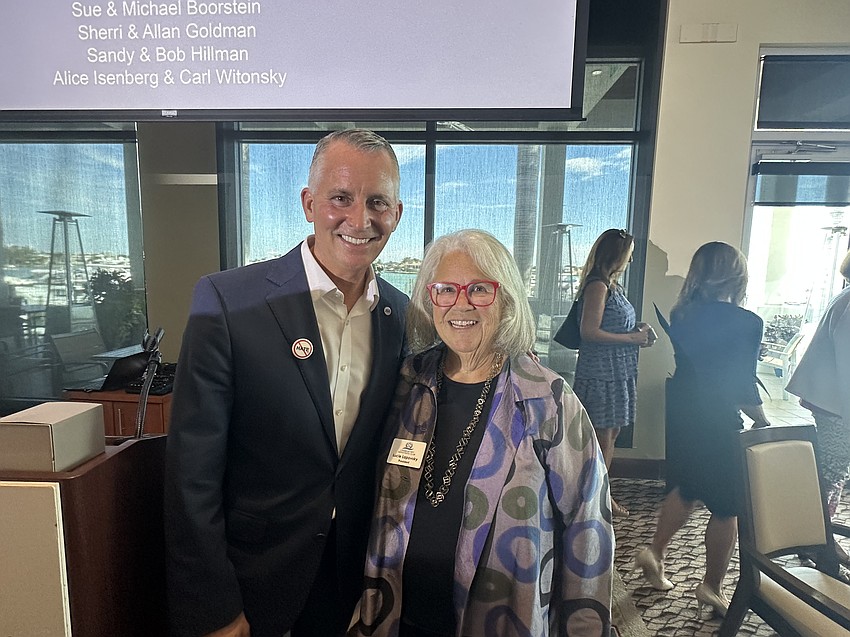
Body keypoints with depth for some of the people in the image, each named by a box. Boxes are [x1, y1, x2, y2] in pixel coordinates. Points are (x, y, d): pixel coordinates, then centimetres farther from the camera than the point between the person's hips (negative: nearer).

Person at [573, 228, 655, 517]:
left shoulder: (612, 285, 14)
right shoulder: (598, 285, -15)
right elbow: (589, 332, -20)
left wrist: (638, 329, 5)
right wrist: (632, 338, -15)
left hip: (619, 372, 10)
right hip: (600, 373, -10)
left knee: (611, 434, 16)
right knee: (602, 438, -1)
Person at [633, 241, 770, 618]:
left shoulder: (681, 314, -1)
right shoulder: (747, 323, -16)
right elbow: (744, 385, -12)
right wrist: (762, 421, 4)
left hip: (681, 413, 6)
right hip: (719, 422, -6)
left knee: (687, 487, 24)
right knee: (726, 505, 12)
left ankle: (655, 552, 23)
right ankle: (712, 587, 26)